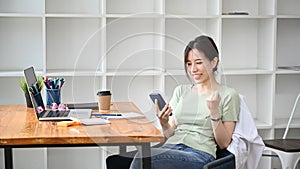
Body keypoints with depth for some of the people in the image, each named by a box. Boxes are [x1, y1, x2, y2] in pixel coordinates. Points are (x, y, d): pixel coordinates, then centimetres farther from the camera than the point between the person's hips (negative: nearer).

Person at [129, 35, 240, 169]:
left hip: (200, 155, -4)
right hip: (171, 148, 4)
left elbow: (224, 144, 3)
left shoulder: (228, 95, 6)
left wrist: (214, 112, -10)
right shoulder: (181, 91, 21)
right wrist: (164, 123, -2)